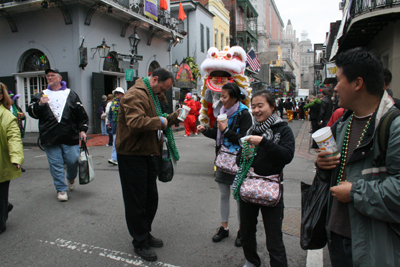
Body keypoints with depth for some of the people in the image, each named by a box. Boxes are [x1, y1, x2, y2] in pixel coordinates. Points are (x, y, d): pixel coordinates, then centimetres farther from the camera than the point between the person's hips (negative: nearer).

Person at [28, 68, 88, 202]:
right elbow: (32, 113, 7)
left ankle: (71, 179, 33)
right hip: (50, 139, 1)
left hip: (70, 137, -1)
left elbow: (81, 114, 9)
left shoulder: (71, 94, 10)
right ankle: (61, 189, 15)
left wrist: (82, 129, 1)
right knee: (56, 165, 2)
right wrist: (40, 104, -12)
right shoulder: (41, 96, 13)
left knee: (73, 162, 1)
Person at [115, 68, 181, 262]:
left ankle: (145, 234, 35)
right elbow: (135, 122, -32)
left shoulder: (152, 95, 17)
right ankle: (140, 243, 19)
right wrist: (159, 121, -20)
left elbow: (159, 124, 22)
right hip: (133, 156, -10)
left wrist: (175, 116, 8)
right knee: (136, 200, 3)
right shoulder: (135, 95, -17)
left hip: (149, 154, 10)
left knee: (151, 198, 17)